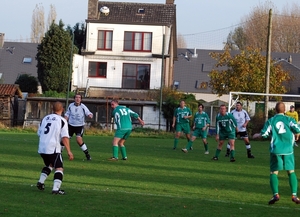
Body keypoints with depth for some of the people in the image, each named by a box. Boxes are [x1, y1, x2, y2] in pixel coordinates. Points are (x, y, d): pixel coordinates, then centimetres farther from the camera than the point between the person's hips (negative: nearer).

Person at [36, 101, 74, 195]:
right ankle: (56, 188, -14)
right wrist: (69, 151, -12)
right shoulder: (62, 121, -4)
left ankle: (41, 182, 19)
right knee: (59, 168, 0)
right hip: (53, 148, -6)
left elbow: (39, 133, 19)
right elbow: (64, 137, -12)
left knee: (49, 165, 28)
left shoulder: (45, 118, 12)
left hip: (41, 148, 6)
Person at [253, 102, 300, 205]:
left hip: (275, 150, -1)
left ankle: (275, 194, -11)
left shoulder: (270, 121, 3)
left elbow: (264, 134, -1)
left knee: (274, 172, 5)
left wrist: (257, 135, 21)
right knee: (291, 172, 9)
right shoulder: (289, 119, 2)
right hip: (288, 150, 1)